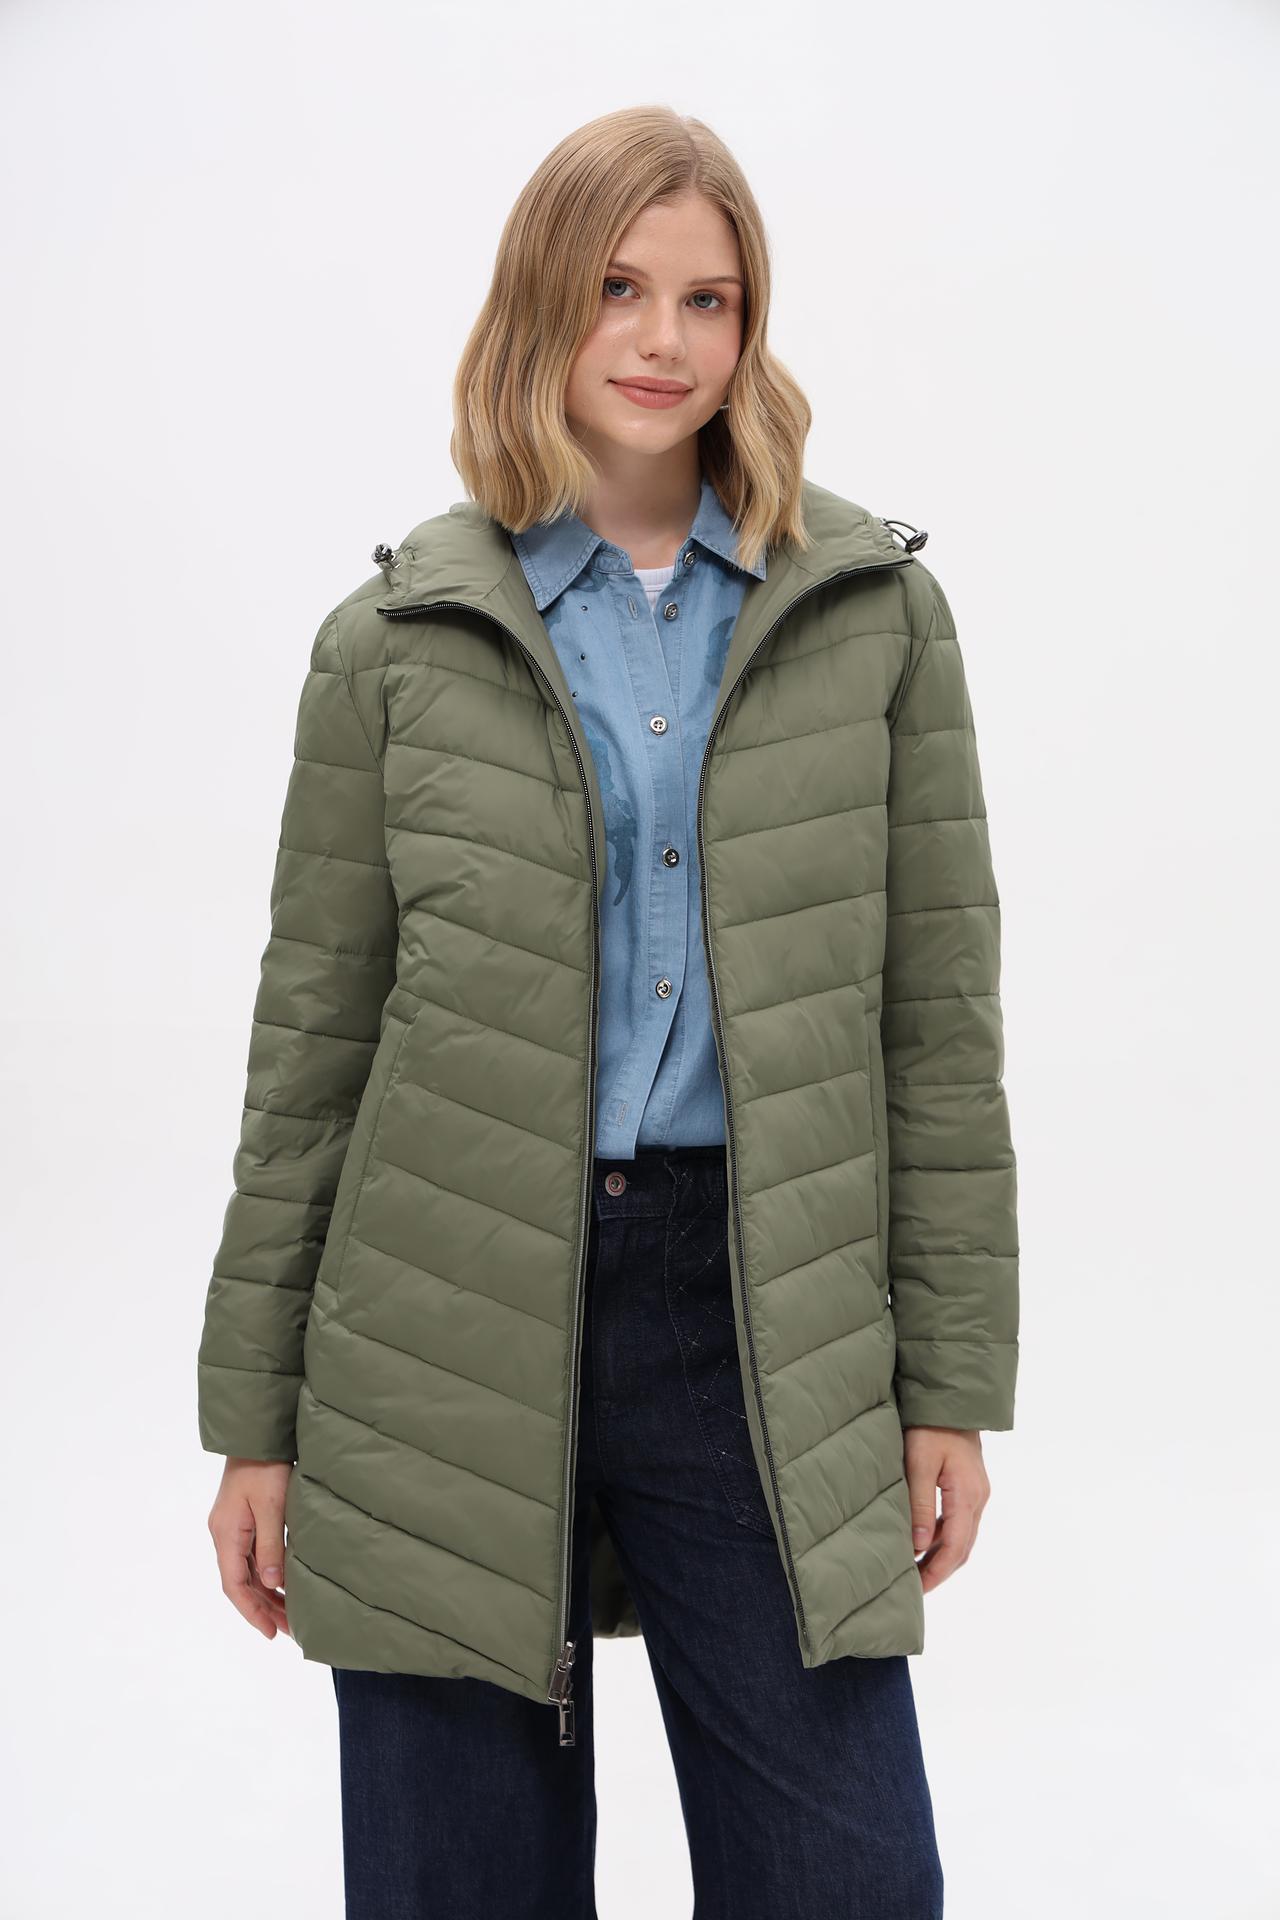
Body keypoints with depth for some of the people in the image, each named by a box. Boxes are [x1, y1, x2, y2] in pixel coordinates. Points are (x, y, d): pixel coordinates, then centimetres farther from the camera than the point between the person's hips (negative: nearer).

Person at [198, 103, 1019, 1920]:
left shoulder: (875, 610, 4)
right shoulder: (399, 636, 3)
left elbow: (939, 1014, 5)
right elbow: (312, 1034, 5)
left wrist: (952, 1381, 2)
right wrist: (255, 1420, 5)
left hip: (766, 1325, 0)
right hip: (449, 1338, 0)